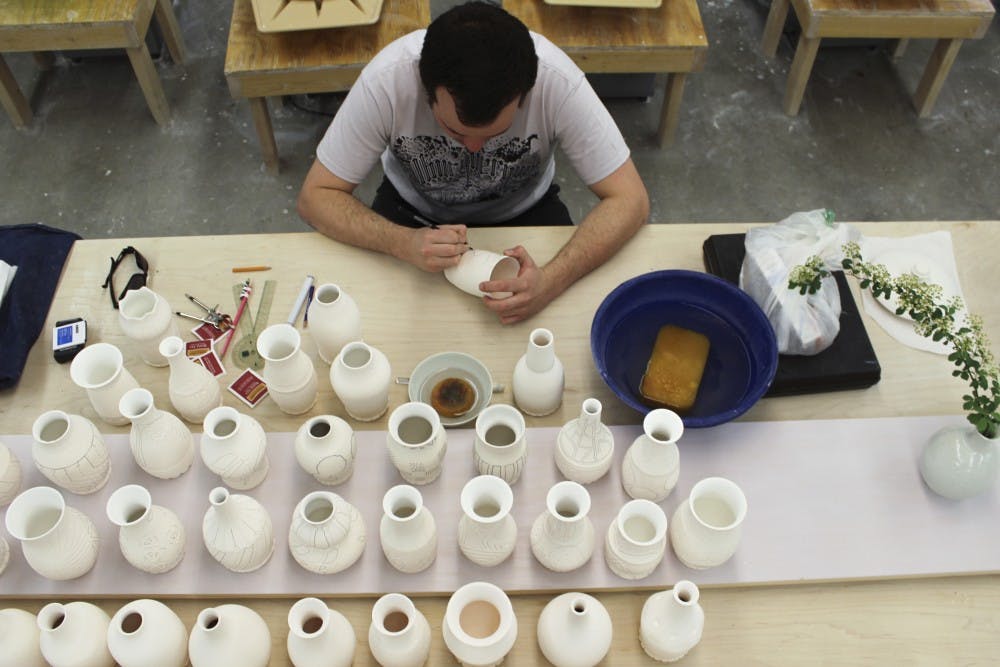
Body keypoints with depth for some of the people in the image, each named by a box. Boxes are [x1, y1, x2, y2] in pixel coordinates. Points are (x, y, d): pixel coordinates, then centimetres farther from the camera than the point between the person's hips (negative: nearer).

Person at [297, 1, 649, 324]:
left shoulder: (557, 81, -33)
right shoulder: (386, 79, -33)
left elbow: (630, 201, -27)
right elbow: (315, 197, -23)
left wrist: (551, 280, -44)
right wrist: (404, 243, -42)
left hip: (524, 211, 0)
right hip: (413, 212, 1)